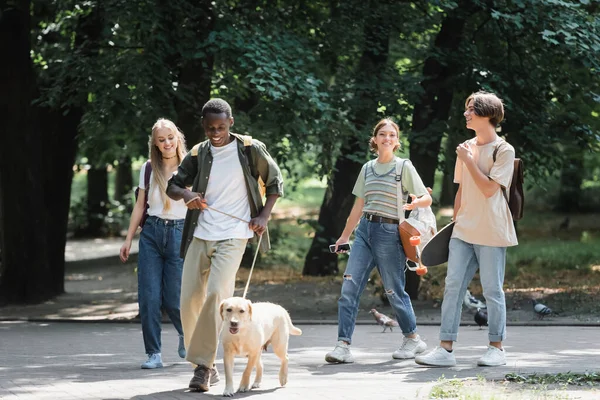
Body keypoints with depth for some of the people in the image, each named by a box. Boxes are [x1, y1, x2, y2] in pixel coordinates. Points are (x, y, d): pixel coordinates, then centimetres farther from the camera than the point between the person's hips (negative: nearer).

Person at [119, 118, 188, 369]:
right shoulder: (148, 169, 6)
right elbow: (140, 206, 12)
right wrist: (128, 239, 10)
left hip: (179, 234, -3)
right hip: (151, 233, 3)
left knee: (173, 299, -3)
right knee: (148, 296, -5)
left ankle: (186, 335, 29)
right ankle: (153, 353, 2)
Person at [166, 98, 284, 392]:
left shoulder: (250, 149, -2)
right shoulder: (198, 154, 6)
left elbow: (274, 182, 9)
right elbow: (173, 185, 13)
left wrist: (264, 216, -3)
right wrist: (186, 194, -10)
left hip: (232, 236, -4)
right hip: (199, 235, 4)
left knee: (216, 293, -20)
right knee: (189, 300, 1)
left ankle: (202, 366, -15)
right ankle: (207, 366, 17)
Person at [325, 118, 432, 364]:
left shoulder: (404, 166, 0)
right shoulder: (368, 168, 14)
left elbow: (427, 199, -1)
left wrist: (414, 203, -24)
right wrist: (345, 235, 21)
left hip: (389, 233, -4)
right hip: (364, 230, 4)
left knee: (394, 290, 2)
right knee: (350, 286, -8)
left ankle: (412, 339, 23)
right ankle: (343, 346, -11)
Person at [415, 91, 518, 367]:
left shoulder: (504, 150, -7)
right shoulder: (466, 147, 13)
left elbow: (489, 189, -16)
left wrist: (468, 160, -12)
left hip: (491, 233, -6)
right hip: (464, 231, 6)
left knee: (492, 290, 1)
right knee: (452, 286, -1)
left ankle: (496, 348, 12)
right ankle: (446, 349, -2)